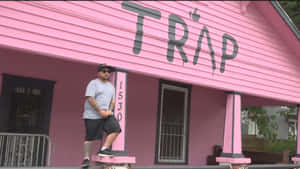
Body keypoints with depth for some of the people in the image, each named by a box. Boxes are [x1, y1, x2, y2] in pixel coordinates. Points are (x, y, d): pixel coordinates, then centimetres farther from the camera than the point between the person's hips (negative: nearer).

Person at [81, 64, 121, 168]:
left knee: (115, 129, -13)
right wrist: (100, 111, -16)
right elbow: (90, 99, -14)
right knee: (90, 137, -2)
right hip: (93, 115, -6)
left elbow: (113, 100, 15)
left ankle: (103, 149, -8)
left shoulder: (111, 86, 17)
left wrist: (109, 111, -4)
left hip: (106, 114, 6)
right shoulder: (93, 83, -4)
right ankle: (86, 158, 10)